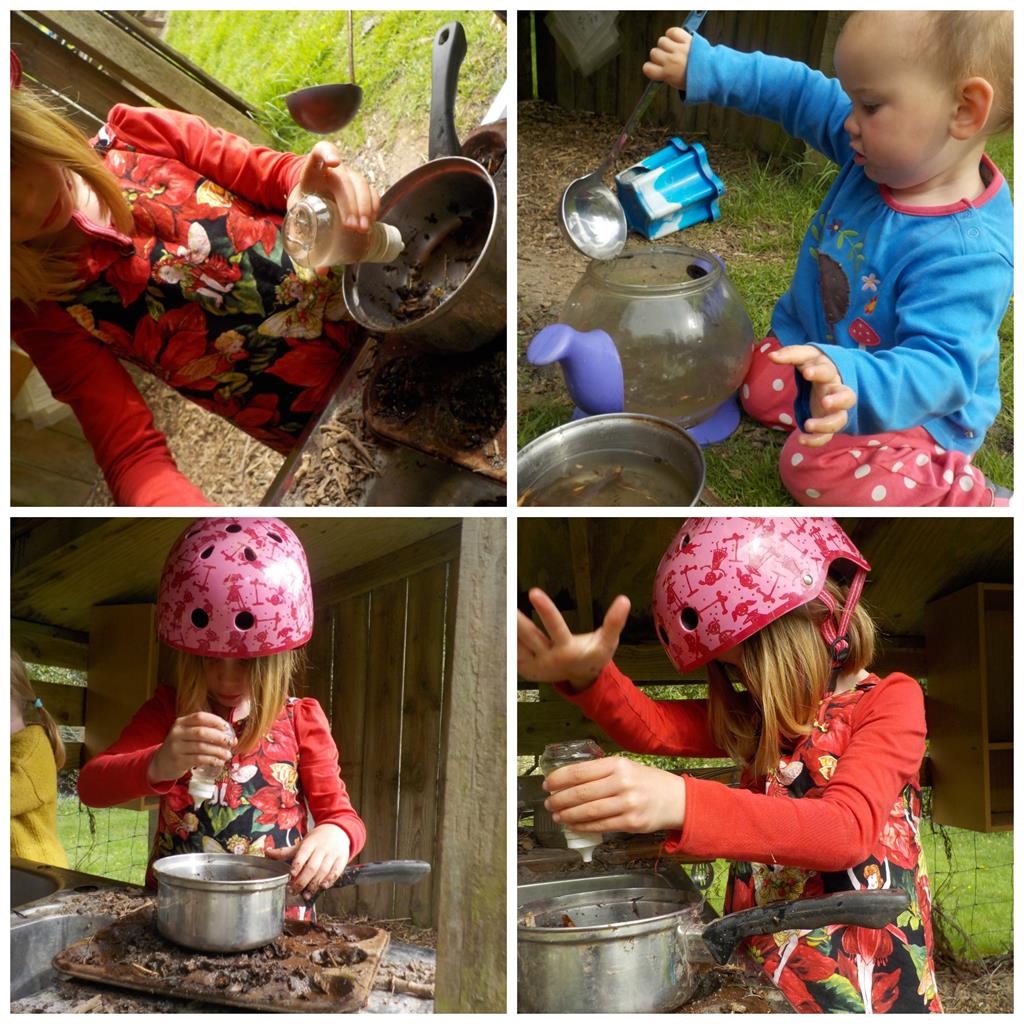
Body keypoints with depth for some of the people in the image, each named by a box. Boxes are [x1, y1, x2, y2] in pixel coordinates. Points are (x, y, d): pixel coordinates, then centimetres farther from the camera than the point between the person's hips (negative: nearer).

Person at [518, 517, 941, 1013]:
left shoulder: (891, 699, -9)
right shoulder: (764, 715, 11)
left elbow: (848, 829, -26)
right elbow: (654, 727, -5)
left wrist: (681, 803, -39)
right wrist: (589, 676, -29)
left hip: (869, 975, -5)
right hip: (763, 962, 5)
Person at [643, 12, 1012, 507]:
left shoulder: (967, 253, -35)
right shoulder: (886, 146, -11)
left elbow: (938, 365, -41)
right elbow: (799, 93, 1)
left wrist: (852, 385, -60)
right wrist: (706, 69, -3)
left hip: (911, 408, -8)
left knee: (816, 467, -28)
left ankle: (975, 500, -11)